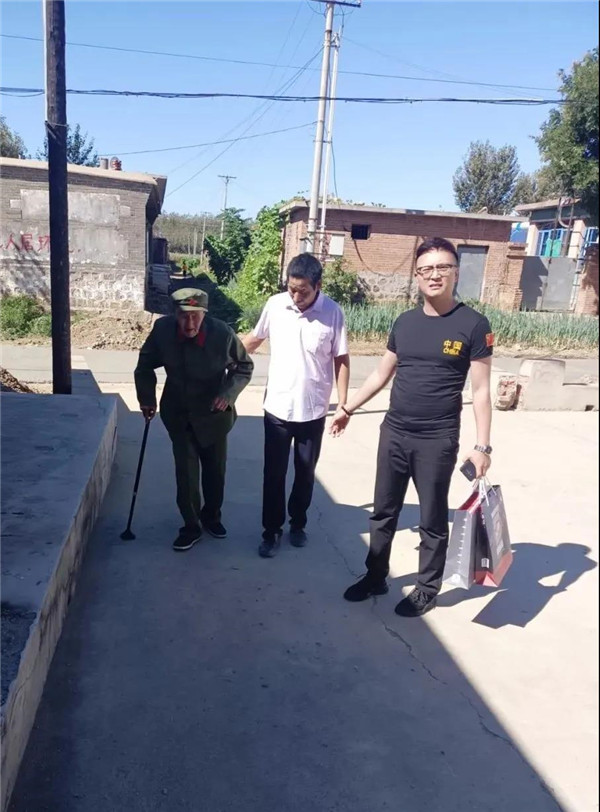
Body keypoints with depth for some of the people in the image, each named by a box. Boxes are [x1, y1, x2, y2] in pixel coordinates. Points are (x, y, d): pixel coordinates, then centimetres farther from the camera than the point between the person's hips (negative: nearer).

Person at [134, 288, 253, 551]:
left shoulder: (223, 334, -24)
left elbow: (244, 367, -8)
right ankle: (191, 526, 19)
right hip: (178, 414, 1)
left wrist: (228, 393, -23)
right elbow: (146, 363, 1)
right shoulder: (162, 329, -19)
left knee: (215, 469, 15)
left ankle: (211, 516, 40)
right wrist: (146, 398, -2)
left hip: (213, 413, 0)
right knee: (185, 472, -1)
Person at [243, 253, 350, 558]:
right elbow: (254, 339, 9)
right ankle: (271, 531, 23)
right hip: (277, 407, 1)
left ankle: (298, 523, 35)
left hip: (313, 410, 0)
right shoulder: (275, 305, -6)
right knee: (274, 473, 7)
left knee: (305, 473, 15)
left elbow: (341, 360, -4)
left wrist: (343, 405, -7)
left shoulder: (332, 312, -11)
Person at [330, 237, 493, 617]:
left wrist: (482, 445, -11)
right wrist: (348, 408, 16)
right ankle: (376, 578, 34)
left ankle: (427, 589, 29)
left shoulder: (473, 324, -8)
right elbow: (382, 374, 15)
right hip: (394, 434, 5)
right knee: (383, 512, 16)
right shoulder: (405, 322, 6)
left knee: (433, 521, 11)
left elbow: (481, 390, -8)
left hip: (437, 441, -5)